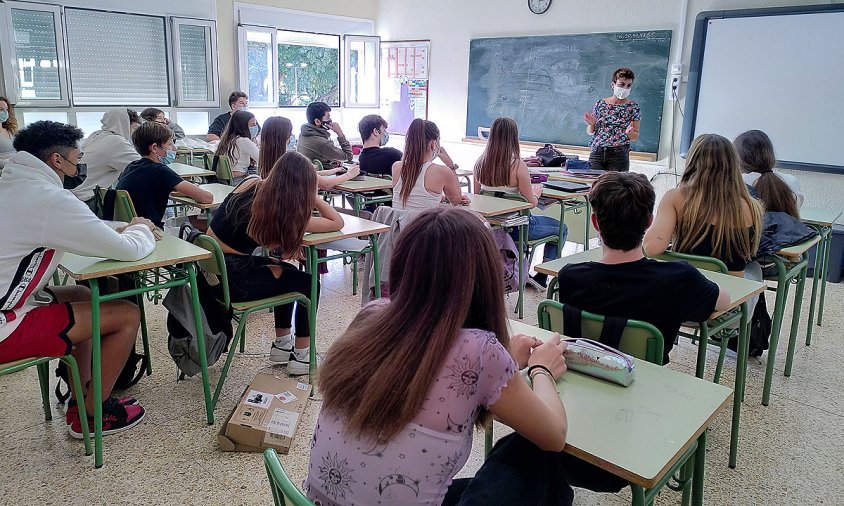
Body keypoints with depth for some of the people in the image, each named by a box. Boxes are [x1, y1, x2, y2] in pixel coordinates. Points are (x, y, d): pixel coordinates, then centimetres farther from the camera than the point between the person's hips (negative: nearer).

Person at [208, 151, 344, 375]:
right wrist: (312, 197, 0)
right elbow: (337, 223, -8)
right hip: (230, 279, -7)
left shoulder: (251, 183, 0)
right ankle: (302, 356, 20)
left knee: (287, 272, 24)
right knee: (307, 282, 10)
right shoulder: (289, 216, -16)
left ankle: (282, 344, 34)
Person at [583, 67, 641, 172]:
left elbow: (635, 136, 6)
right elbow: (590, 132, 14)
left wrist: (629, 132, -14)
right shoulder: (600, 104, 8)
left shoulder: (633, 107, 4)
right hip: (597, 152, 1)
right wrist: (591, 124, -6)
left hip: (619, 154, -1)